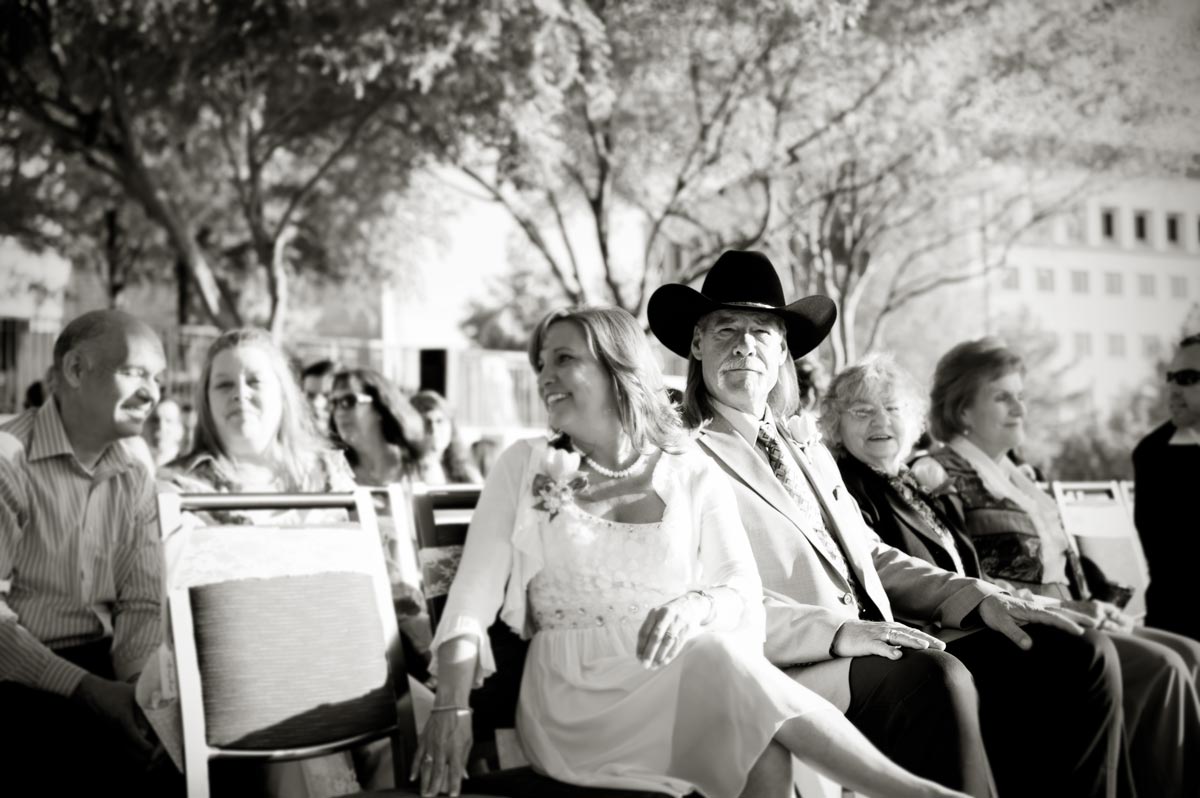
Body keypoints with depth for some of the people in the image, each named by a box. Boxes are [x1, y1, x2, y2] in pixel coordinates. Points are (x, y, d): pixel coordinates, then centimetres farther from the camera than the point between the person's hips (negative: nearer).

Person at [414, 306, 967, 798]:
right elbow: (475, 593, 2)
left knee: (757, 747, -36)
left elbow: (744, 592, 2)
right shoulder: (526, 466, 10)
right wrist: (452, 706, -14)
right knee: (719, 657, -33)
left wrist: (697, 606, -22)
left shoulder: (692, 475, 11)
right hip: (573, 699, -1)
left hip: (687, 687, 2)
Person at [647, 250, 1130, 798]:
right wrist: (833, 631, -23)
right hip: (785, 670, -8)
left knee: (1080, 656, -5)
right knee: (936, 679, -35)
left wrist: (974, 598, 7)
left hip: (873, 646, 8)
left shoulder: (807, 448, 25)